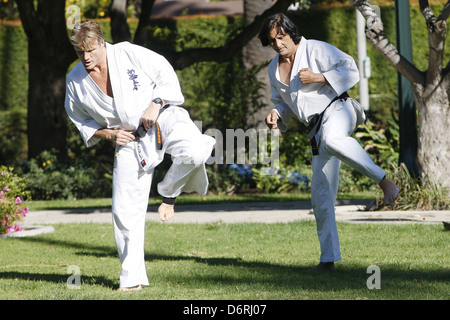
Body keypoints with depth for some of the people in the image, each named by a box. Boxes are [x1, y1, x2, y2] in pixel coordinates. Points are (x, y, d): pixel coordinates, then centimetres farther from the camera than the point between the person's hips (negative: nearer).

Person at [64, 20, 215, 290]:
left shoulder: (130, 54, -12)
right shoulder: (76, 81, -3)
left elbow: (166, 75, -4)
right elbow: (81, 120, 11)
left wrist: (155, 105, -18)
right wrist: (107, 134, -5)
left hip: (162, 117, -3)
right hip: (129, 142, 3)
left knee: (193, 153, -35)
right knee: (126, 211, -1)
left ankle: (170, 192, -2)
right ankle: (132, 278, 12)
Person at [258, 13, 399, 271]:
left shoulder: (316, 50, -5)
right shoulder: (275, 69, 14)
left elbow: (351, 71, -8)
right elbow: (282, 102, 26)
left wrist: (318, 77, -17)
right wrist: (277, 115, 4)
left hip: (337, 109, -7)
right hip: (319, 128, 7)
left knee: (331, 139, -44)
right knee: (321, 195, 4)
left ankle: (384, 181, -35)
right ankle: (328, 258, 9)